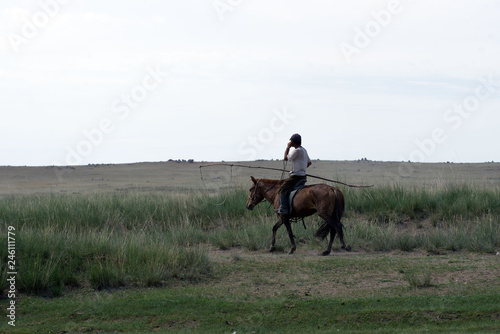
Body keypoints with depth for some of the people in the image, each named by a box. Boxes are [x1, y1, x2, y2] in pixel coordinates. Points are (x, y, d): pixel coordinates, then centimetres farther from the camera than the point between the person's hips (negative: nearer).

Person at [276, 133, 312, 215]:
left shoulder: (297, 151, -17)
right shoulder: (304, 150, 13)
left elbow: (286, 158, -13)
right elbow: (309, 162, 23)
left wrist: (288, 147, -4)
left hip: (296, 176, -10)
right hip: (303, 175, 10)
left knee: (282, 189, -9)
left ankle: (283, 208, -17)